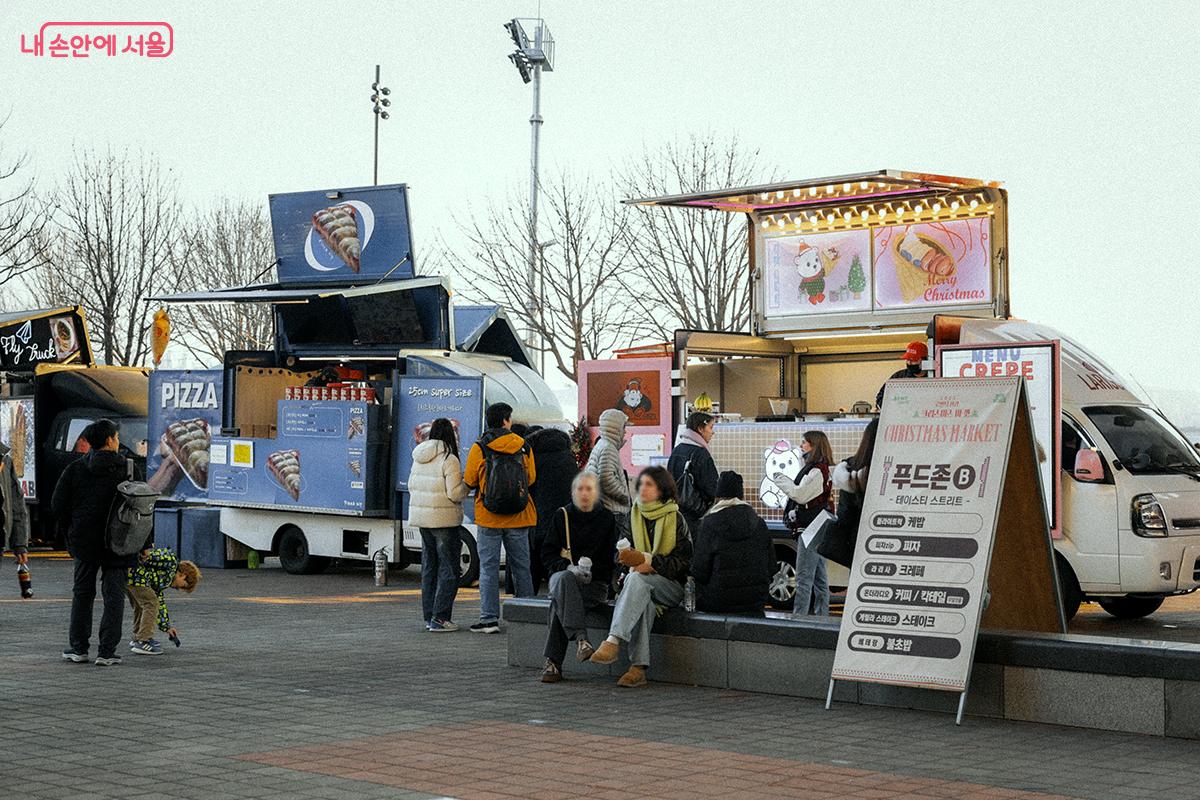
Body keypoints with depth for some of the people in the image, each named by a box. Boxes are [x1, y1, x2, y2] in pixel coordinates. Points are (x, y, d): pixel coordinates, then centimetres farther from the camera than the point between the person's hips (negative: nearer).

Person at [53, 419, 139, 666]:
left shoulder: (75, 470, -2)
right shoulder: (128, 470, -5)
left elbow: (58, 505, -5)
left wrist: (74, 527, 11)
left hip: (84, 542, 2)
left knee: (82, 594, 15)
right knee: (114, 597, 4)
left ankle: (79, 648, 17)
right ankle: (107, 652, 0)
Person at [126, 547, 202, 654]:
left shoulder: (164, 580, 29)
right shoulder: (172, 561, 5)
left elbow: (160, 603, 35)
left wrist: (166, 627, 39)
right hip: (134, 574, -10)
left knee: (140, 605, 26)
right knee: (150, 604, -1)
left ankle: (137, 639, 37)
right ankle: (143, 642, 0)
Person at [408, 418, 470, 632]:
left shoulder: (419, 459, 9)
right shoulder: (449, 460, -14)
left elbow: (412, 486, 16)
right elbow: (455, 494, -17)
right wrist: (468, 483, -1)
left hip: (422, 518, 8)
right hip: (444, 520, -8)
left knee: (429, 568, 14)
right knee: (449, 569, -2)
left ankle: (429, 616, 17)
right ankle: (440, 618, -7)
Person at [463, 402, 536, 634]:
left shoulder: (480, 448, -6)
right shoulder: (523, 447, 0)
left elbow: (469, 481, -4)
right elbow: (531, 479, 6)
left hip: (489, 518, -2)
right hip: (518, 519, 2)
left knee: (489, 568, 2)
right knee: (521, 567, 11)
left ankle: (489, 618, -2)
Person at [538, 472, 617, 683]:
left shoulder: (607, 518, 10)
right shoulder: (561, 516, 13)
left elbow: (611, 558, 7)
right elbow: (547, 554, 8)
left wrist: (590, 572, -12)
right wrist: (569, 568, -11)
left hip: (595, 583, -1)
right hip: (563, 574, 1)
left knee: (559, 601, -33)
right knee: (564, 580, -39)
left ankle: (553, 663, -38)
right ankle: (581, 639, -54)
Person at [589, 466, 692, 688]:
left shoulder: (675, 519, -2)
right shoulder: (635, 515, 12)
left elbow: (683, 561, -6)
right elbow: (625, 551, 16)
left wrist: (648, 561, -17)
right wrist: (630, 562, -8)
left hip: (672, 585, -3)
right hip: (642, 583, 3)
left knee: (637, 580, -35)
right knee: (643, 601, -35)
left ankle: (614, 641, -48)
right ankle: (639, 668, -44)